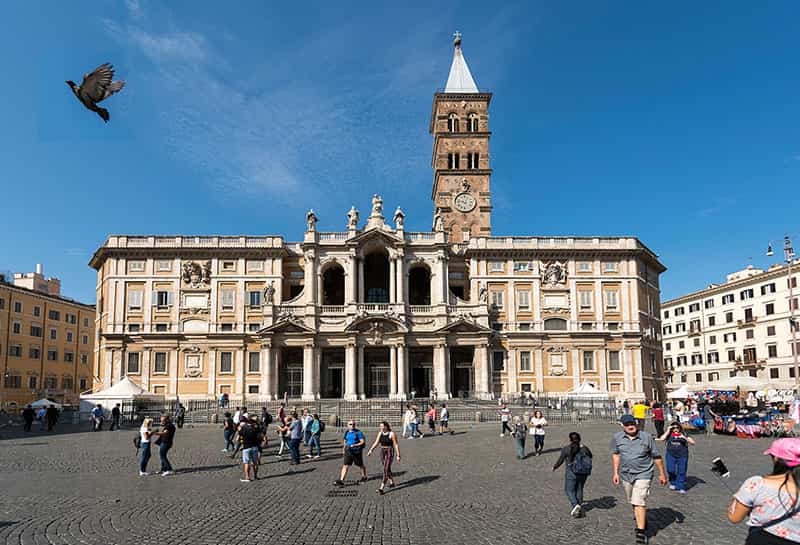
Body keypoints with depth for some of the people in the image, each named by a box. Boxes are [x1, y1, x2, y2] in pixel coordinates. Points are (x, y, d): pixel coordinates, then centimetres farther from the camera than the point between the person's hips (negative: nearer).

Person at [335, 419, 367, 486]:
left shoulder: (358, 432, -12)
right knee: (345, 466, -6)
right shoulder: (347, 432, 5)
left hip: (357, 452, -4)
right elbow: (345, 441, 21)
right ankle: (341, 481, -9)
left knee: (361, 465, 14)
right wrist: (344, 448, 12)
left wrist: (354, 445, -25)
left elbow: (363, 441, -16)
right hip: (348, 451, 4)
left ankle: (364, 477, 36)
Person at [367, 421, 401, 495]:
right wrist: (370, 450, -7)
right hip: (382, 452, 7)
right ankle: (391, 482, 38)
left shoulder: (391, 434, -11)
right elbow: (376, 443, 5)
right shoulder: (380, 433, 7)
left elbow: (396, 445, -8)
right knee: (387, 469, 18)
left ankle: (381, 488, -17)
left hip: (389, 452, -7)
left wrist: (398, 455, -9)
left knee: (386, 470, -12)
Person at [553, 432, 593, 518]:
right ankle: (579, 508, 22)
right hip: (583, 474, 4)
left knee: (569, 490, 8)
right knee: (579, 490, 18)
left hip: (572, 473, -4)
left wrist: (554, 467, 15)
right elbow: (590, 457, 16)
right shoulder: (584, 448, -1)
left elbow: (560, 461, -3)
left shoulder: (566, 449, -10)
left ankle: (575, 505, -13)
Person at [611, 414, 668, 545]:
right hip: (626, 475, 4)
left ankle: (641, 532, -5)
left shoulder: (647, 437, -10)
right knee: (633, 502, 19)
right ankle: (642, 520, 44)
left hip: (643, 474, -4)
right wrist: (616, 472, 9)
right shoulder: (617, 438, -5)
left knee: (639, 502, -13)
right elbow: (615, 454, 10)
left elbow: (656, 456, 0)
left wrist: (662, 473, 5)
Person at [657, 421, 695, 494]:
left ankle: (681, 488, 13)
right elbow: (661, 439, -10)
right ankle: (673, 483, 22)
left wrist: (684, 438, -18)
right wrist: (668, 431, -8)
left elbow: (693, 442, -4)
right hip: (671, 455, 1)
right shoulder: (669, 434, 4)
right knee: (670, 470, -5)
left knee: (681, 472, 1)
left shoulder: (684, 435, 2)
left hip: (682, 456, -1)